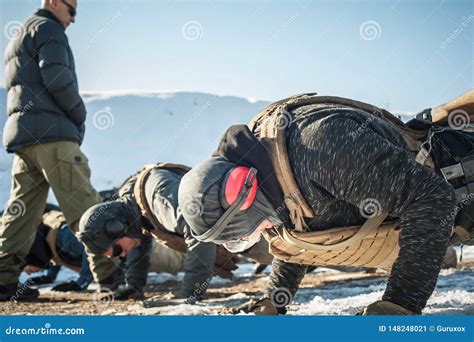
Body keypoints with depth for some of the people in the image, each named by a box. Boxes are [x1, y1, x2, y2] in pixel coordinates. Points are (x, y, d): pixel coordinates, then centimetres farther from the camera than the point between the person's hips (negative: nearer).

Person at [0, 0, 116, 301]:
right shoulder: (48, 29, -1)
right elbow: (57, 78, -15)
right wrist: (80, 114, -1)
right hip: (52, 132, -9)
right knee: (83, 203, -10)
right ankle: (110, 272, -11)